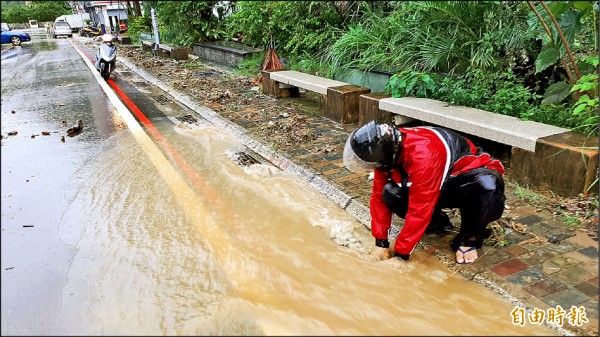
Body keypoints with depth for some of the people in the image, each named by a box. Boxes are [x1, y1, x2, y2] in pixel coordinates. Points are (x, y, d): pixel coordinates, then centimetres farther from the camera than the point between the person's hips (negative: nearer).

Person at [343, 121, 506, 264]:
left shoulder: (423, 156, -41)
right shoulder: (387, 148, -18)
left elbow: (419, 210, -37)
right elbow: (378, 196, -11)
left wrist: (400, 255, -29)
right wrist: (381, 243, -12)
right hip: (441, 183, 6)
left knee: (488, 187, -41)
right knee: (390, 193, -20)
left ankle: (469, 238, -13)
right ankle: (437, 223, 6)